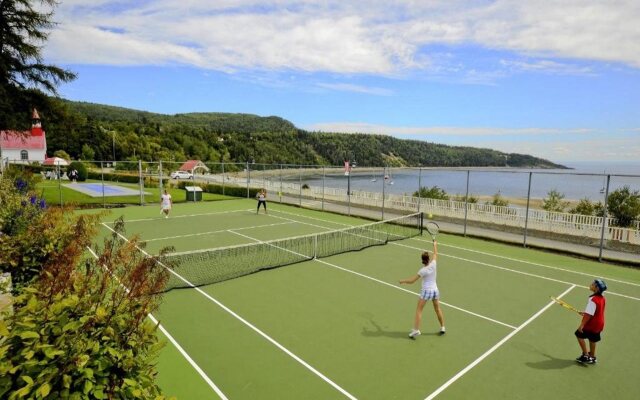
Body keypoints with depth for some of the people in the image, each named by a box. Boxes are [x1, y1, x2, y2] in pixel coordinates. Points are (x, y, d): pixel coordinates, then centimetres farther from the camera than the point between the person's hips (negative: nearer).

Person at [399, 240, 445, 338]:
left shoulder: (423, 270, -18)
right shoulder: (433, 264, -8)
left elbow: (412, 280, -13)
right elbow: (435, 254, 13)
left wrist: (403, 281, 3)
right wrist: (435, 245, 27)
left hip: (426, 291, -6)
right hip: (435, 290, 6)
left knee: (418, 310, 1)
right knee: (437, 309, 22)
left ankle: (416, 330, -3)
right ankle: (442, 328, 34)